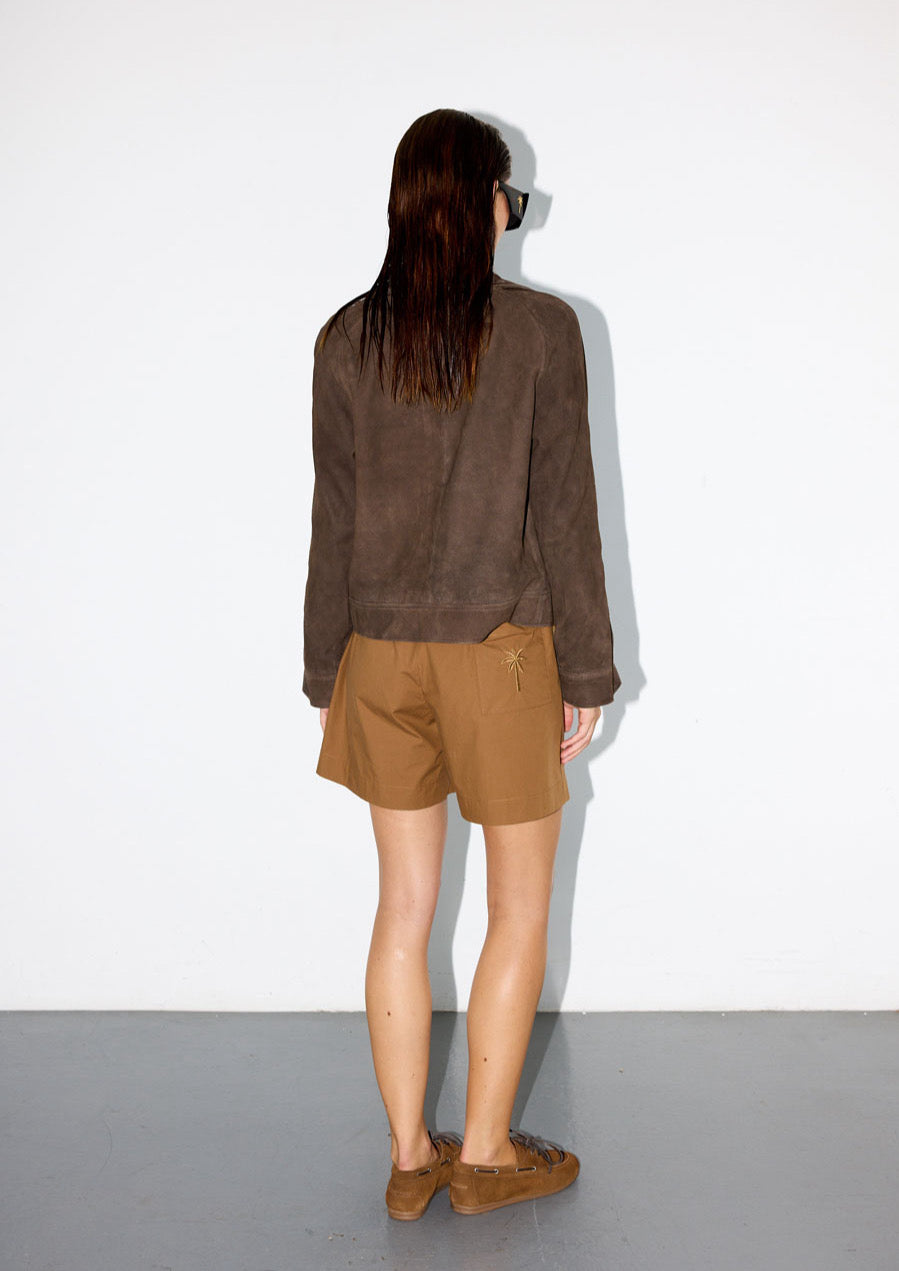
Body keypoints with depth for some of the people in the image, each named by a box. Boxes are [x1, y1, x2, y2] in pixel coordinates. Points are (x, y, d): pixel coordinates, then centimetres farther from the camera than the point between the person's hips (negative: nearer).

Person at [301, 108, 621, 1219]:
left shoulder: (347, 340, 1)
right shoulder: (542, 329, -8)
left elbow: (333, 521, 3)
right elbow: (564, 512, -8)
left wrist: (327, 673, 11)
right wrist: (587, 671, 0)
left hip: (382, 653, 4)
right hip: (501, 650, -3)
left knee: (404, 908, 13)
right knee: (520, 910, 12)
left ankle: (409, 1158, 24)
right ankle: (485, 1155, 23)